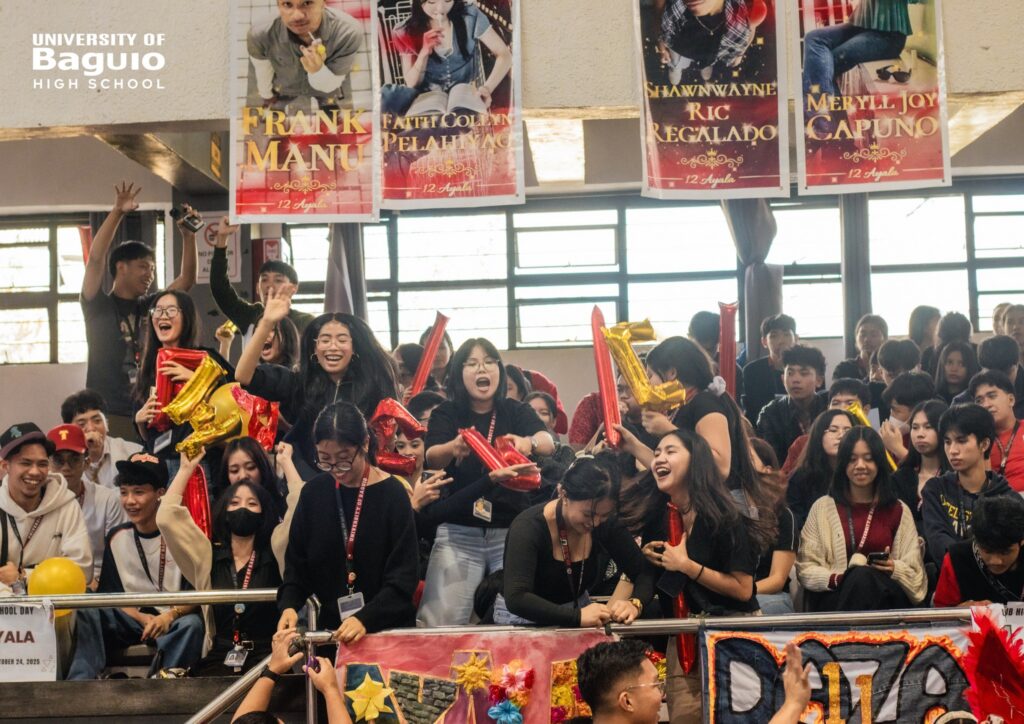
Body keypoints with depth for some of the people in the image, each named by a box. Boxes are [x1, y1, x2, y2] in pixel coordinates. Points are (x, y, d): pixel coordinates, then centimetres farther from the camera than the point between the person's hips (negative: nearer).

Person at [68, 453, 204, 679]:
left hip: (175, 621, -3)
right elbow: (111, 594, 7)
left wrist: (171, 615, -24)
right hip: (133, 618, 4)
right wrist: (143, 619, -11)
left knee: (191, 624, -36)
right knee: (86, 613, -22)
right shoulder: (116, 538, 6)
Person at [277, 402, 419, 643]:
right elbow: (296, 562, 9)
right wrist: (289, 605, -9)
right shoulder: (313, 492, 3)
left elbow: (403, 578, -10)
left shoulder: (393, 494, -8)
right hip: (332, 627, 3)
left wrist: (365, 619, -23)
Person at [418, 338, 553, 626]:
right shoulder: (446, 414, 5)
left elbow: (548, 442, -13)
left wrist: (529, 442, -37)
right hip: (458, 533, 0)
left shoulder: (516, 411, 6)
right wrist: (454, 447, -37)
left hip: (513, 530, 1)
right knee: (440, 625, -8)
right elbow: (432, 457, -13)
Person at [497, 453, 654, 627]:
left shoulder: (607, 525, -9)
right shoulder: (528, 527, -23)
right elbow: (516, 599, -32)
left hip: (577, 610, 4)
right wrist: (577, 616, -40)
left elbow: (645, 571, -6)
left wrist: (635, 604, -26)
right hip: (524, 618, -4)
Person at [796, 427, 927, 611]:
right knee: (859, 576, -35)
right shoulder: (822, 507, 13)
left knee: (863, 577, -35)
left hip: (885, 594, 1)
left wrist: (894, 569, -12)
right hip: (834, 598, 0)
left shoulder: (898, 510, 15)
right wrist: (838, 579, -15)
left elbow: (915, 575, 11)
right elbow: (805, 569, 5)